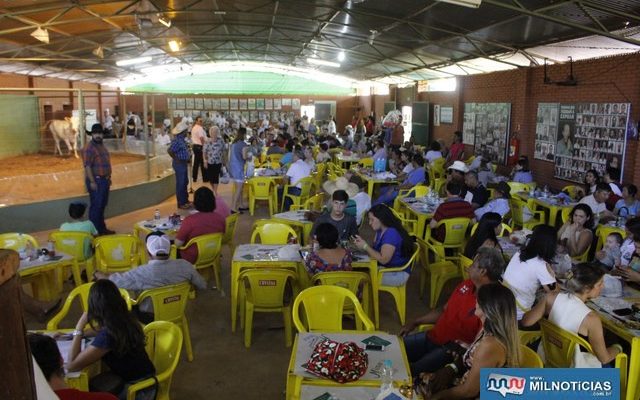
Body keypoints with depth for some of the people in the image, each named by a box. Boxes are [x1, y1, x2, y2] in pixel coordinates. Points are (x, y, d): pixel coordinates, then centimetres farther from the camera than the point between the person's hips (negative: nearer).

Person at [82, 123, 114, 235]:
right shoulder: (89, 148, -14)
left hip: (104, 180, 9)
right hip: (95, 180, -9)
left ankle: (102, 228, 24)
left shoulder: (102, 146, 14)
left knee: (102, 205, 15)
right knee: (96, 205, -5)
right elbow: (87, 166, -19)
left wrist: (108, 177, 19)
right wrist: (92, 182, -22)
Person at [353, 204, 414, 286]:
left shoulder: (391, 234, -23)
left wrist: (365, 246, -20)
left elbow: (383, 259, -26)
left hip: (397, 273, -9)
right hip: (384, 267, 9)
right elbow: (375, 250, 5)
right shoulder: (380, 231, 8)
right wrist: (362, 242, -9)